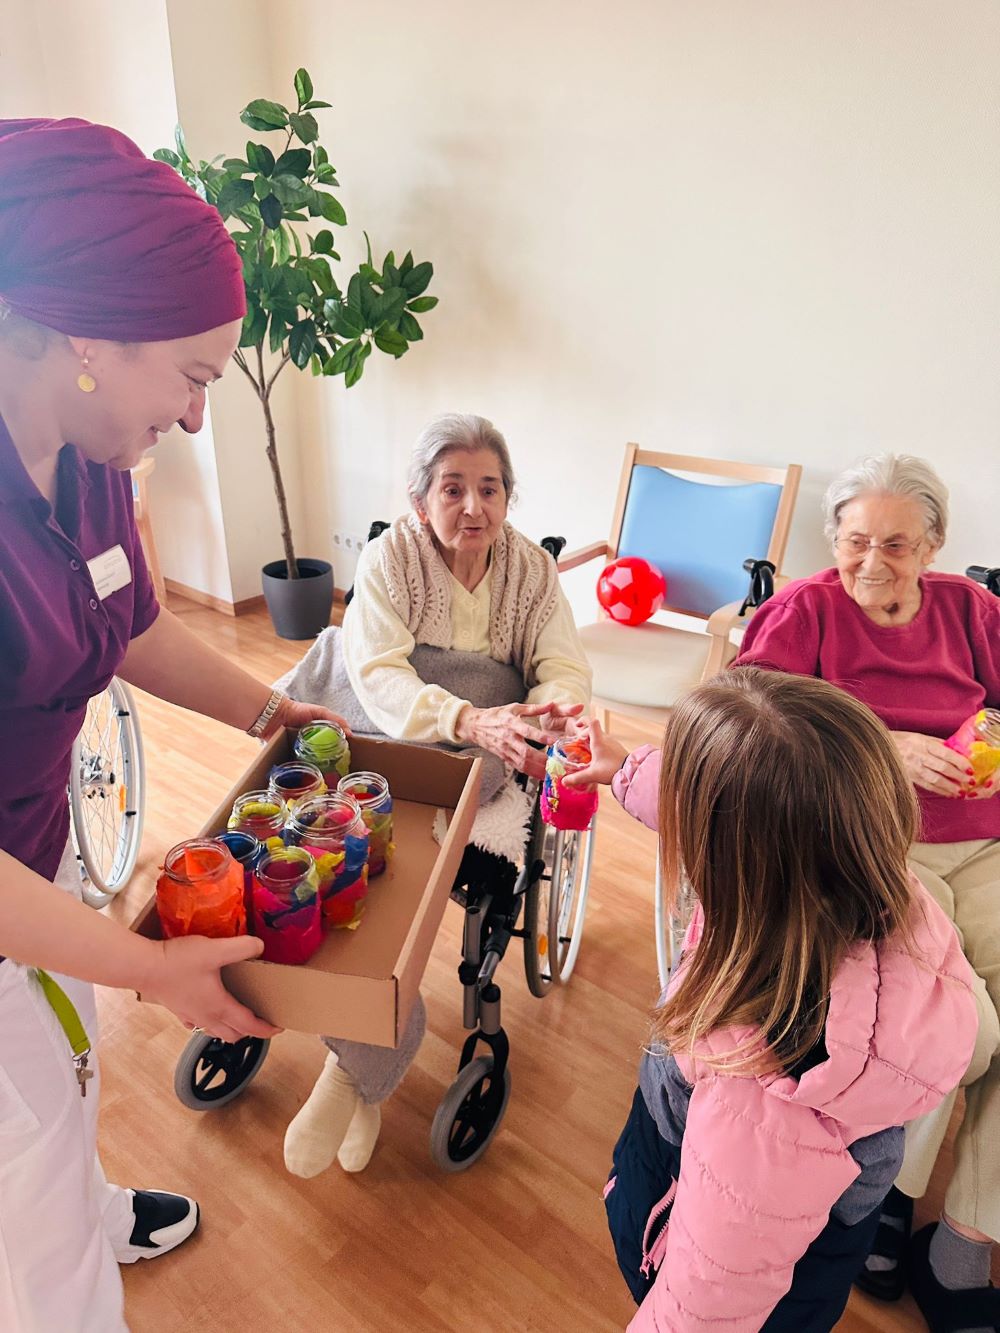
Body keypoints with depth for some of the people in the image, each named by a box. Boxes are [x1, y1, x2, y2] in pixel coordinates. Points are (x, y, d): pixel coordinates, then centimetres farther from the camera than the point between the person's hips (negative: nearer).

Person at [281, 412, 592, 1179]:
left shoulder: (533, 568, 7)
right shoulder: (390, 557, -3)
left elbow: (566, 669, -2)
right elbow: (379, 675, -17)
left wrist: (553, 710, -29)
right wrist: (471, 721, -36)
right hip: (391, 749, 0)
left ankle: (352, 1070, -7)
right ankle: (381, 1047, -8)